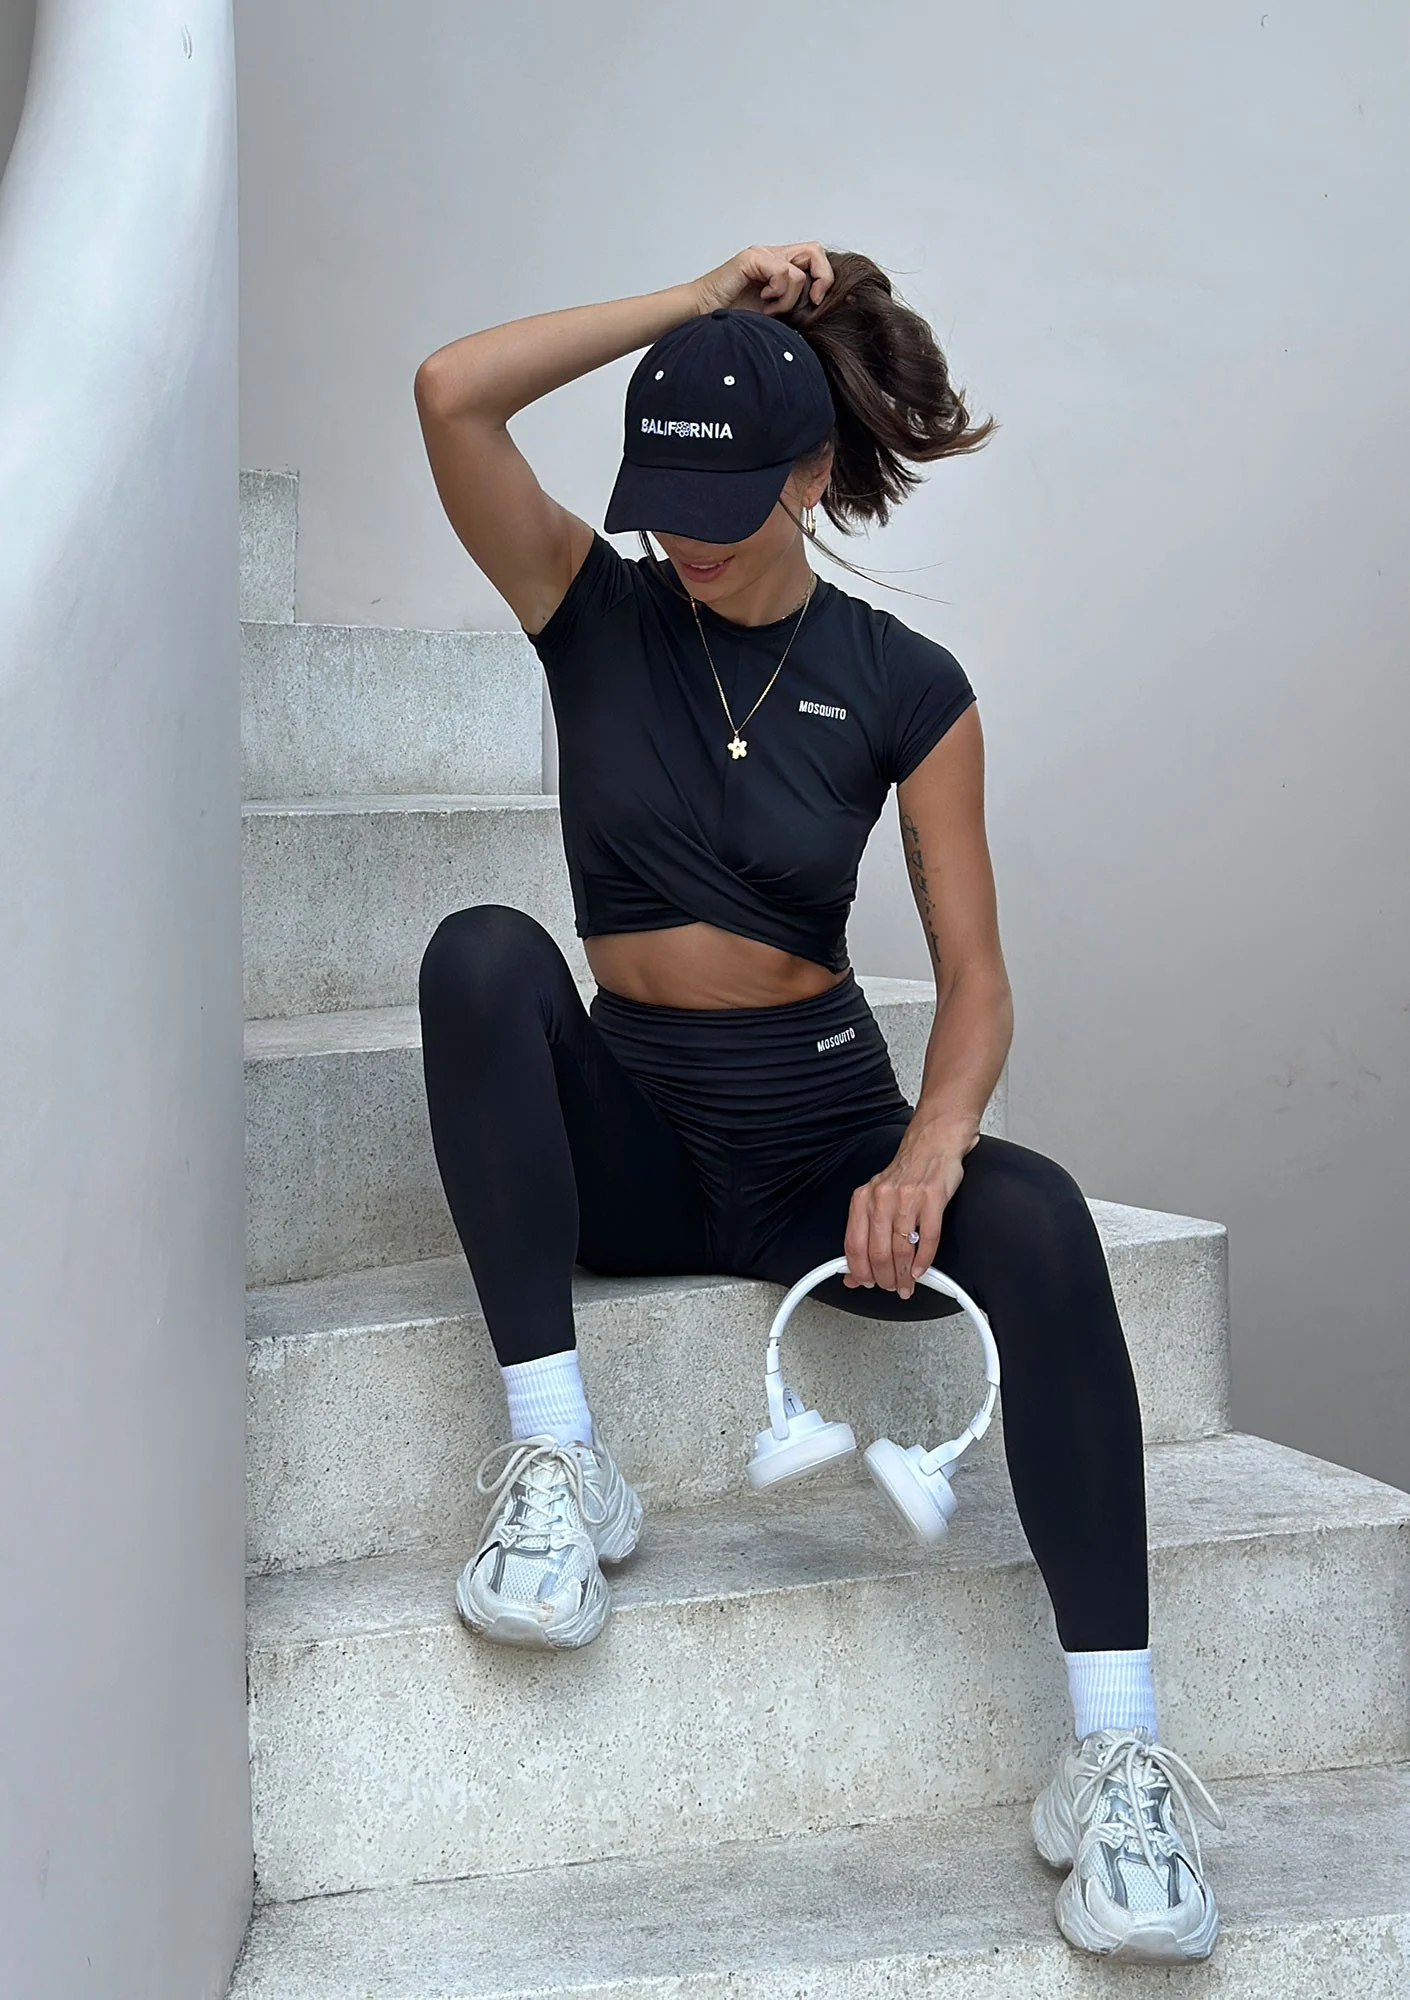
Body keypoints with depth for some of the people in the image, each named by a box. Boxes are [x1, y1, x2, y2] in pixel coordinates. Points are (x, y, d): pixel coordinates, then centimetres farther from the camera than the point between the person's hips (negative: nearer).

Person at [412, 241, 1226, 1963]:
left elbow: (974, 975, -5)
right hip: (625, 1131, 1)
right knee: (483, 950, -29)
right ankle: (554, 1462, -29)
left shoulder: (905, 690, -1)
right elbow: (451, 393, -14)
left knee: (1035, 1219, -32)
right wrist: (702, 301, -10)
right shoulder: (598, 614, 1)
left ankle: (1117, 1753, -31)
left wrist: (932, 1140, -25)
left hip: (818, 1126, -1)